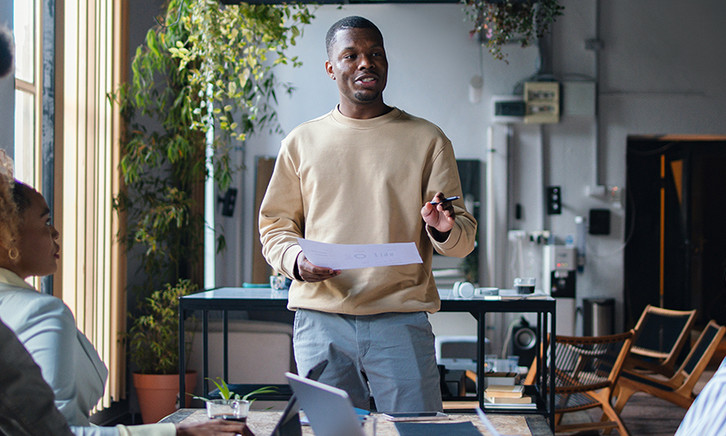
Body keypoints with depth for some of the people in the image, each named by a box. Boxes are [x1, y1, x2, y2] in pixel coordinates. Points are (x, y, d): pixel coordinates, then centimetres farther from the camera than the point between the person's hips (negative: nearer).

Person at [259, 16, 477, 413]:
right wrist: (295, 259, -8)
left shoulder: (427, 139, 9)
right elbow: (275, 226, 14)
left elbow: (464, 239, 7)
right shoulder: (302, 142, 12)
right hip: (320, 321, 1)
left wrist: (445, 231, -16)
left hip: (401, 320, -1)